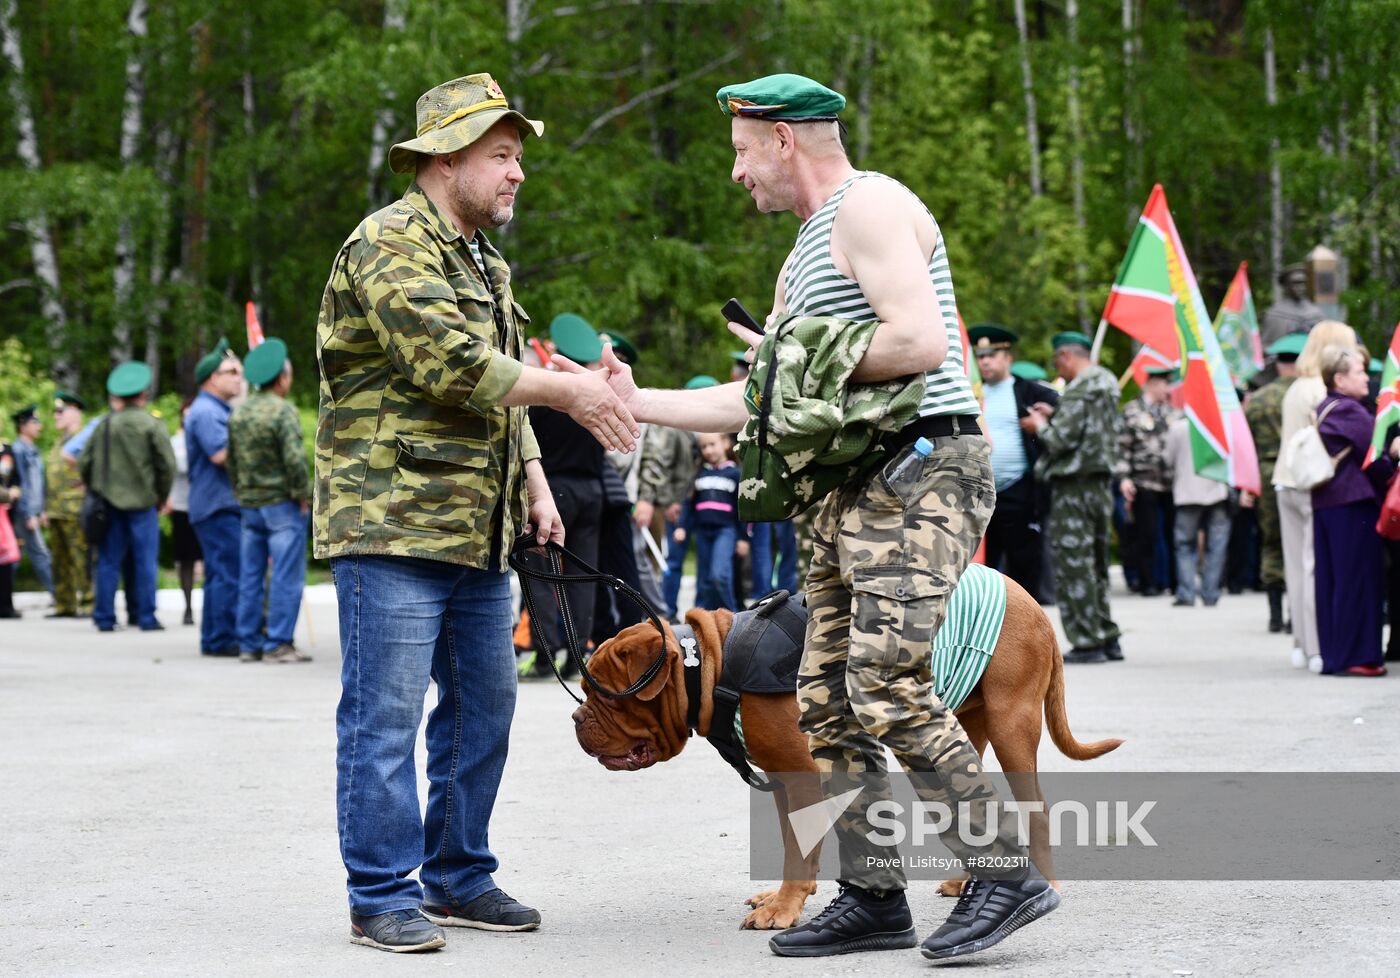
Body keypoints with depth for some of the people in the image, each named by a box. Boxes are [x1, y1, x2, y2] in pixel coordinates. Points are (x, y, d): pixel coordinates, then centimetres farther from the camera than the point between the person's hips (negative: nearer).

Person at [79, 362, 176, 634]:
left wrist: (97, 490, 18)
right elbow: (167, 465, -8)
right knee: (145, 561, 2)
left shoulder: (104, 426, 3)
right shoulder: (151, 425, -7)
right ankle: (146, 617, 1)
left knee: (109, 561, 8)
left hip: (109, 502, 3)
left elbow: (84, 463, 5)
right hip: (142, 501, -3)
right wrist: (160, 495, 5)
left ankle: (104, 617, 9)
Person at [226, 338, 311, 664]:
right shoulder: (283, 411, -14)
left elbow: (230, 460, 13)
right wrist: (303, 496, -9)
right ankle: (277, 644, -4)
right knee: (286, 577, -3)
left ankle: (249, 643, 13)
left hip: (249, 504, 7)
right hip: (282, 505, -7)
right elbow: (295, 458, -20)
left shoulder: (238, 413, 8)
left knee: (250, 578, 10)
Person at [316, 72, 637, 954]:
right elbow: (451, 365, -21)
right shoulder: (391, 242, -10)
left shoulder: (481, 260, 21)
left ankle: (458, 876, 22)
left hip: (478, 532, 9)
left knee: (483, 704, 12)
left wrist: (535, 483, 14)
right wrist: (570, 392, -15)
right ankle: (382, 896, 1)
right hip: (392, 519, -9)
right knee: (386, 713, -5)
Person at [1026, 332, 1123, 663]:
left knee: (1073, 566, -4)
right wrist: (1054, 416, 16)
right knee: (1095, 564, 16)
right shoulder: (1106, 385, 13)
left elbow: (1060, 439, -19)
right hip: (1101, 483, 9)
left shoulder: (1078, 392, -16)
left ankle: (1087, 642, -4)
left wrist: (1041, 424, 0)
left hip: (1074, 488, -9)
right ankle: (1108, 638, 18)